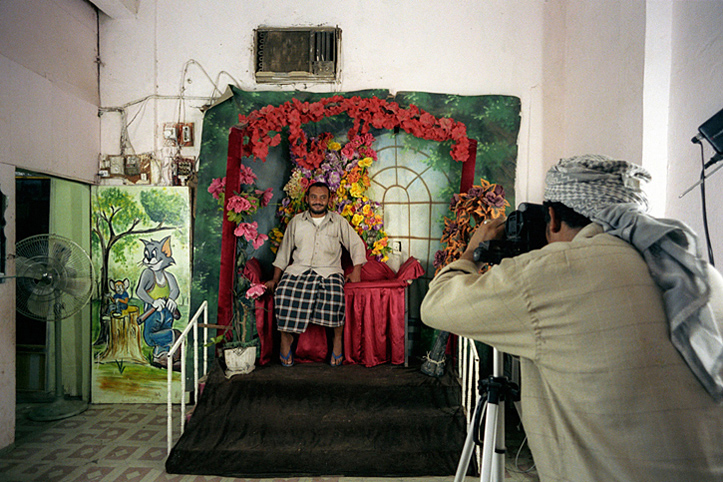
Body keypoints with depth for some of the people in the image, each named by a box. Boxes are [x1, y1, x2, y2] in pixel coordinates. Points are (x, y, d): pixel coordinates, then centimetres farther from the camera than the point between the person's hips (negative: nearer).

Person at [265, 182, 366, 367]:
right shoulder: (296, 222, 17)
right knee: (284, 293, -30)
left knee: (335, 295, -34)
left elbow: (357, 244, 14)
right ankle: (286, 338, -7)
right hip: (299, 268, 2)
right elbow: (284, 252, 19)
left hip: (329, 270, -1)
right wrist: (275, 278, 11)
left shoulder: (339, 222, 14)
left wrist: (356, 271, 0)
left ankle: (338, 338, -11)